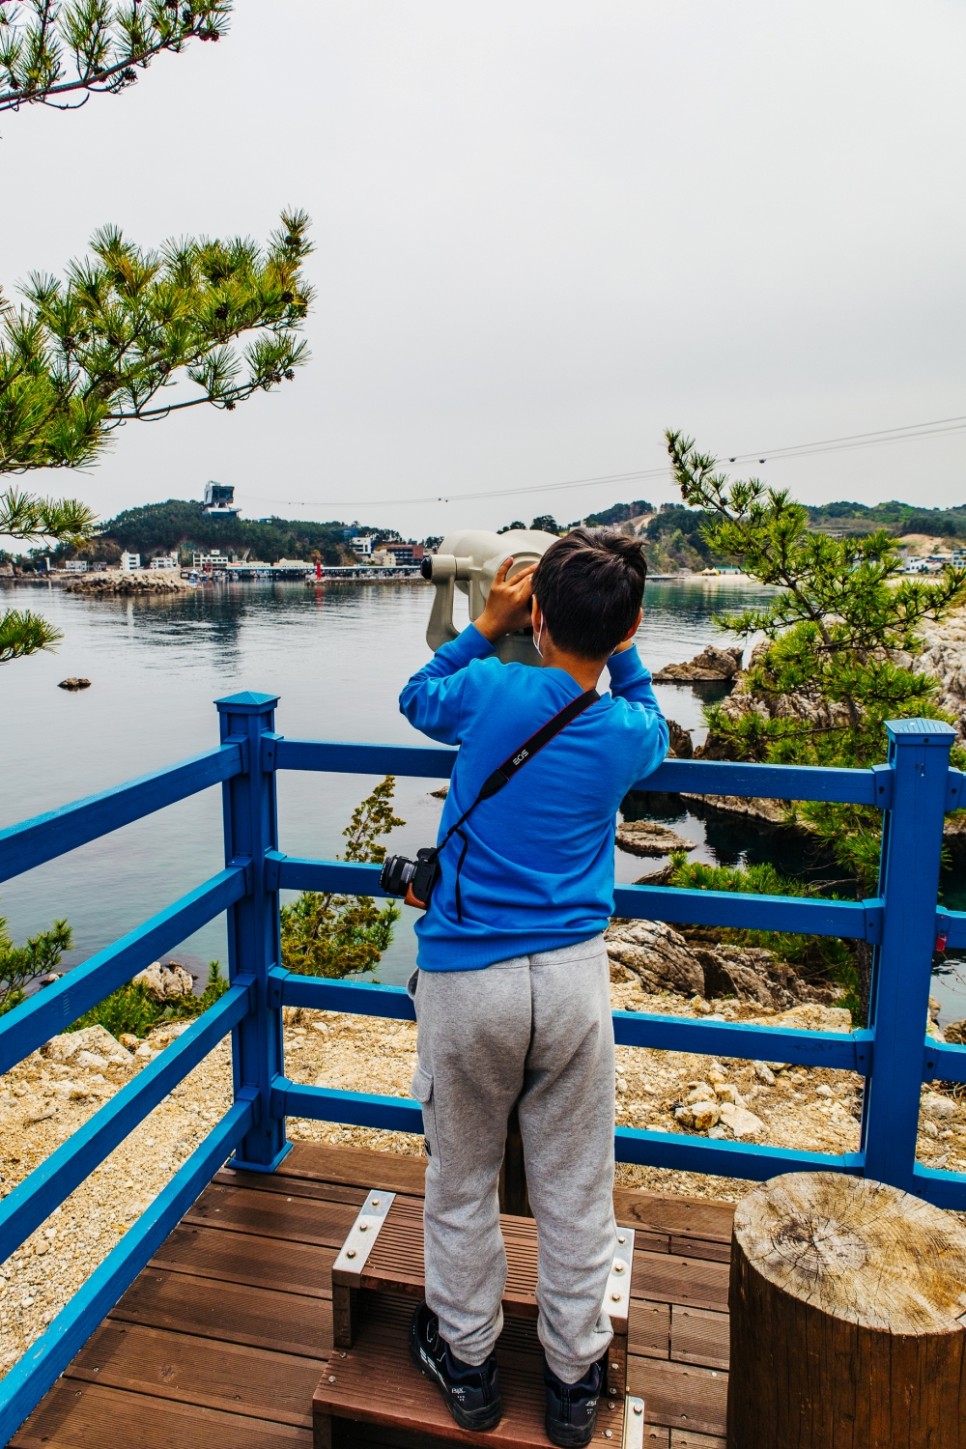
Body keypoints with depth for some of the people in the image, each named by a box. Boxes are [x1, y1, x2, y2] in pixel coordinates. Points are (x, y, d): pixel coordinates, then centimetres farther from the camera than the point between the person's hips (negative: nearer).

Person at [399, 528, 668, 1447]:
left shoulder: (491, 691, -10)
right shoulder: (628, 732, -4)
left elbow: (416, 698, 13)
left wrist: (486, 625, 13)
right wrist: (615, 645, 13)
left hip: (464, 977, -1)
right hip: (573, 977, 2)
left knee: (460, 1181, 20)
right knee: (574, 1188, 18)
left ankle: (467, 1362, 40)